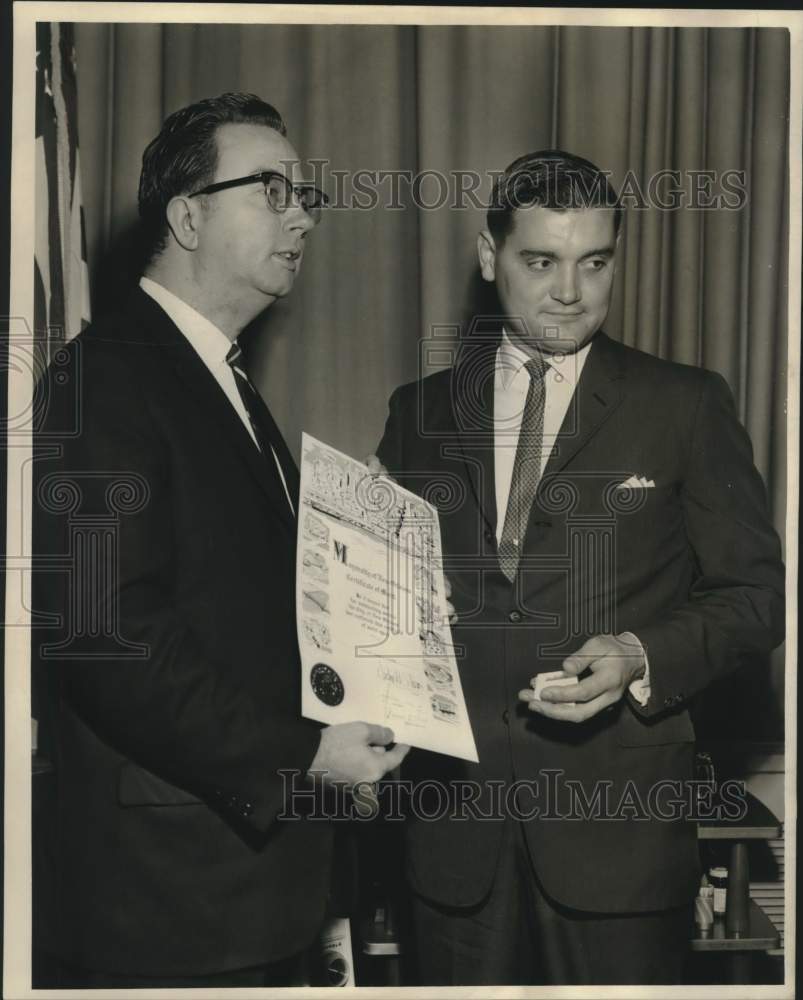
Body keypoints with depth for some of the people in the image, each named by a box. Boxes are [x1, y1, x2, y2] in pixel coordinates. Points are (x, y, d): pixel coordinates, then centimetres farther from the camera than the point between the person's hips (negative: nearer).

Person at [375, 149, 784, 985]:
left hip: (617, 816, -2)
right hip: (456, 810, 2)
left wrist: (644, 657, -15)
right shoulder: (420, 411, 9)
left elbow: (755, 592, 1)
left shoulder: (686, 406, 1)